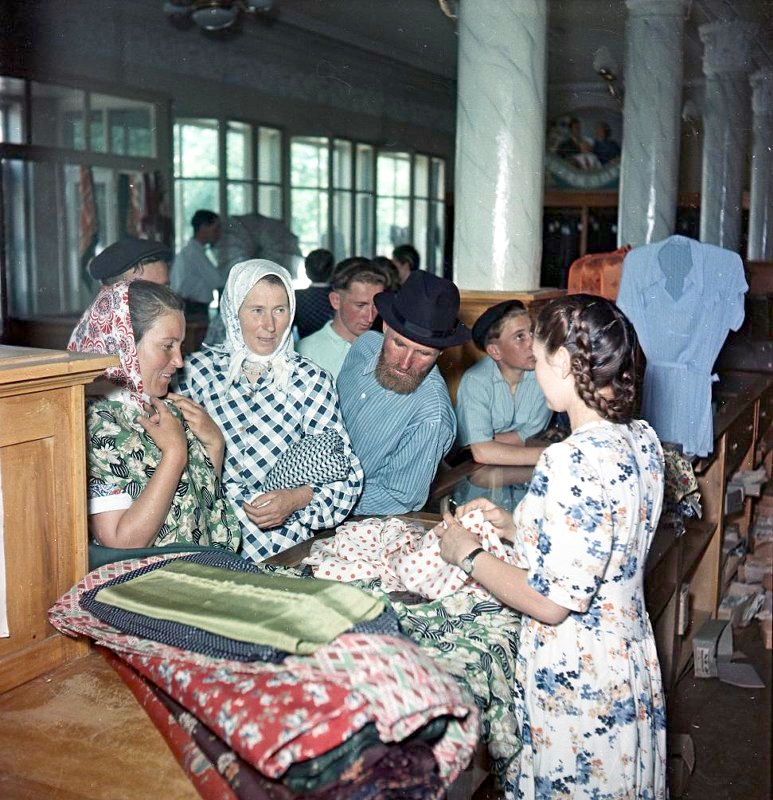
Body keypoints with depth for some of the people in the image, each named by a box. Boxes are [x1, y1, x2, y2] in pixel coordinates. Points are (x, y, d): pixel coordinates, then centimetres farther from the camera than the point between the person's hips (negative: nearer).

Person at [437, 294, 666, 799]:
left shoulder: (573, 461, -27)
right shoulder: (643, 440, 0)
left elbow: (550, 601, -25)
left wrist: (468, 555, -11)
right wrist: (512, 526, 7)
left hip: (575, 680, -8)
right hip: (631, 660, 9)